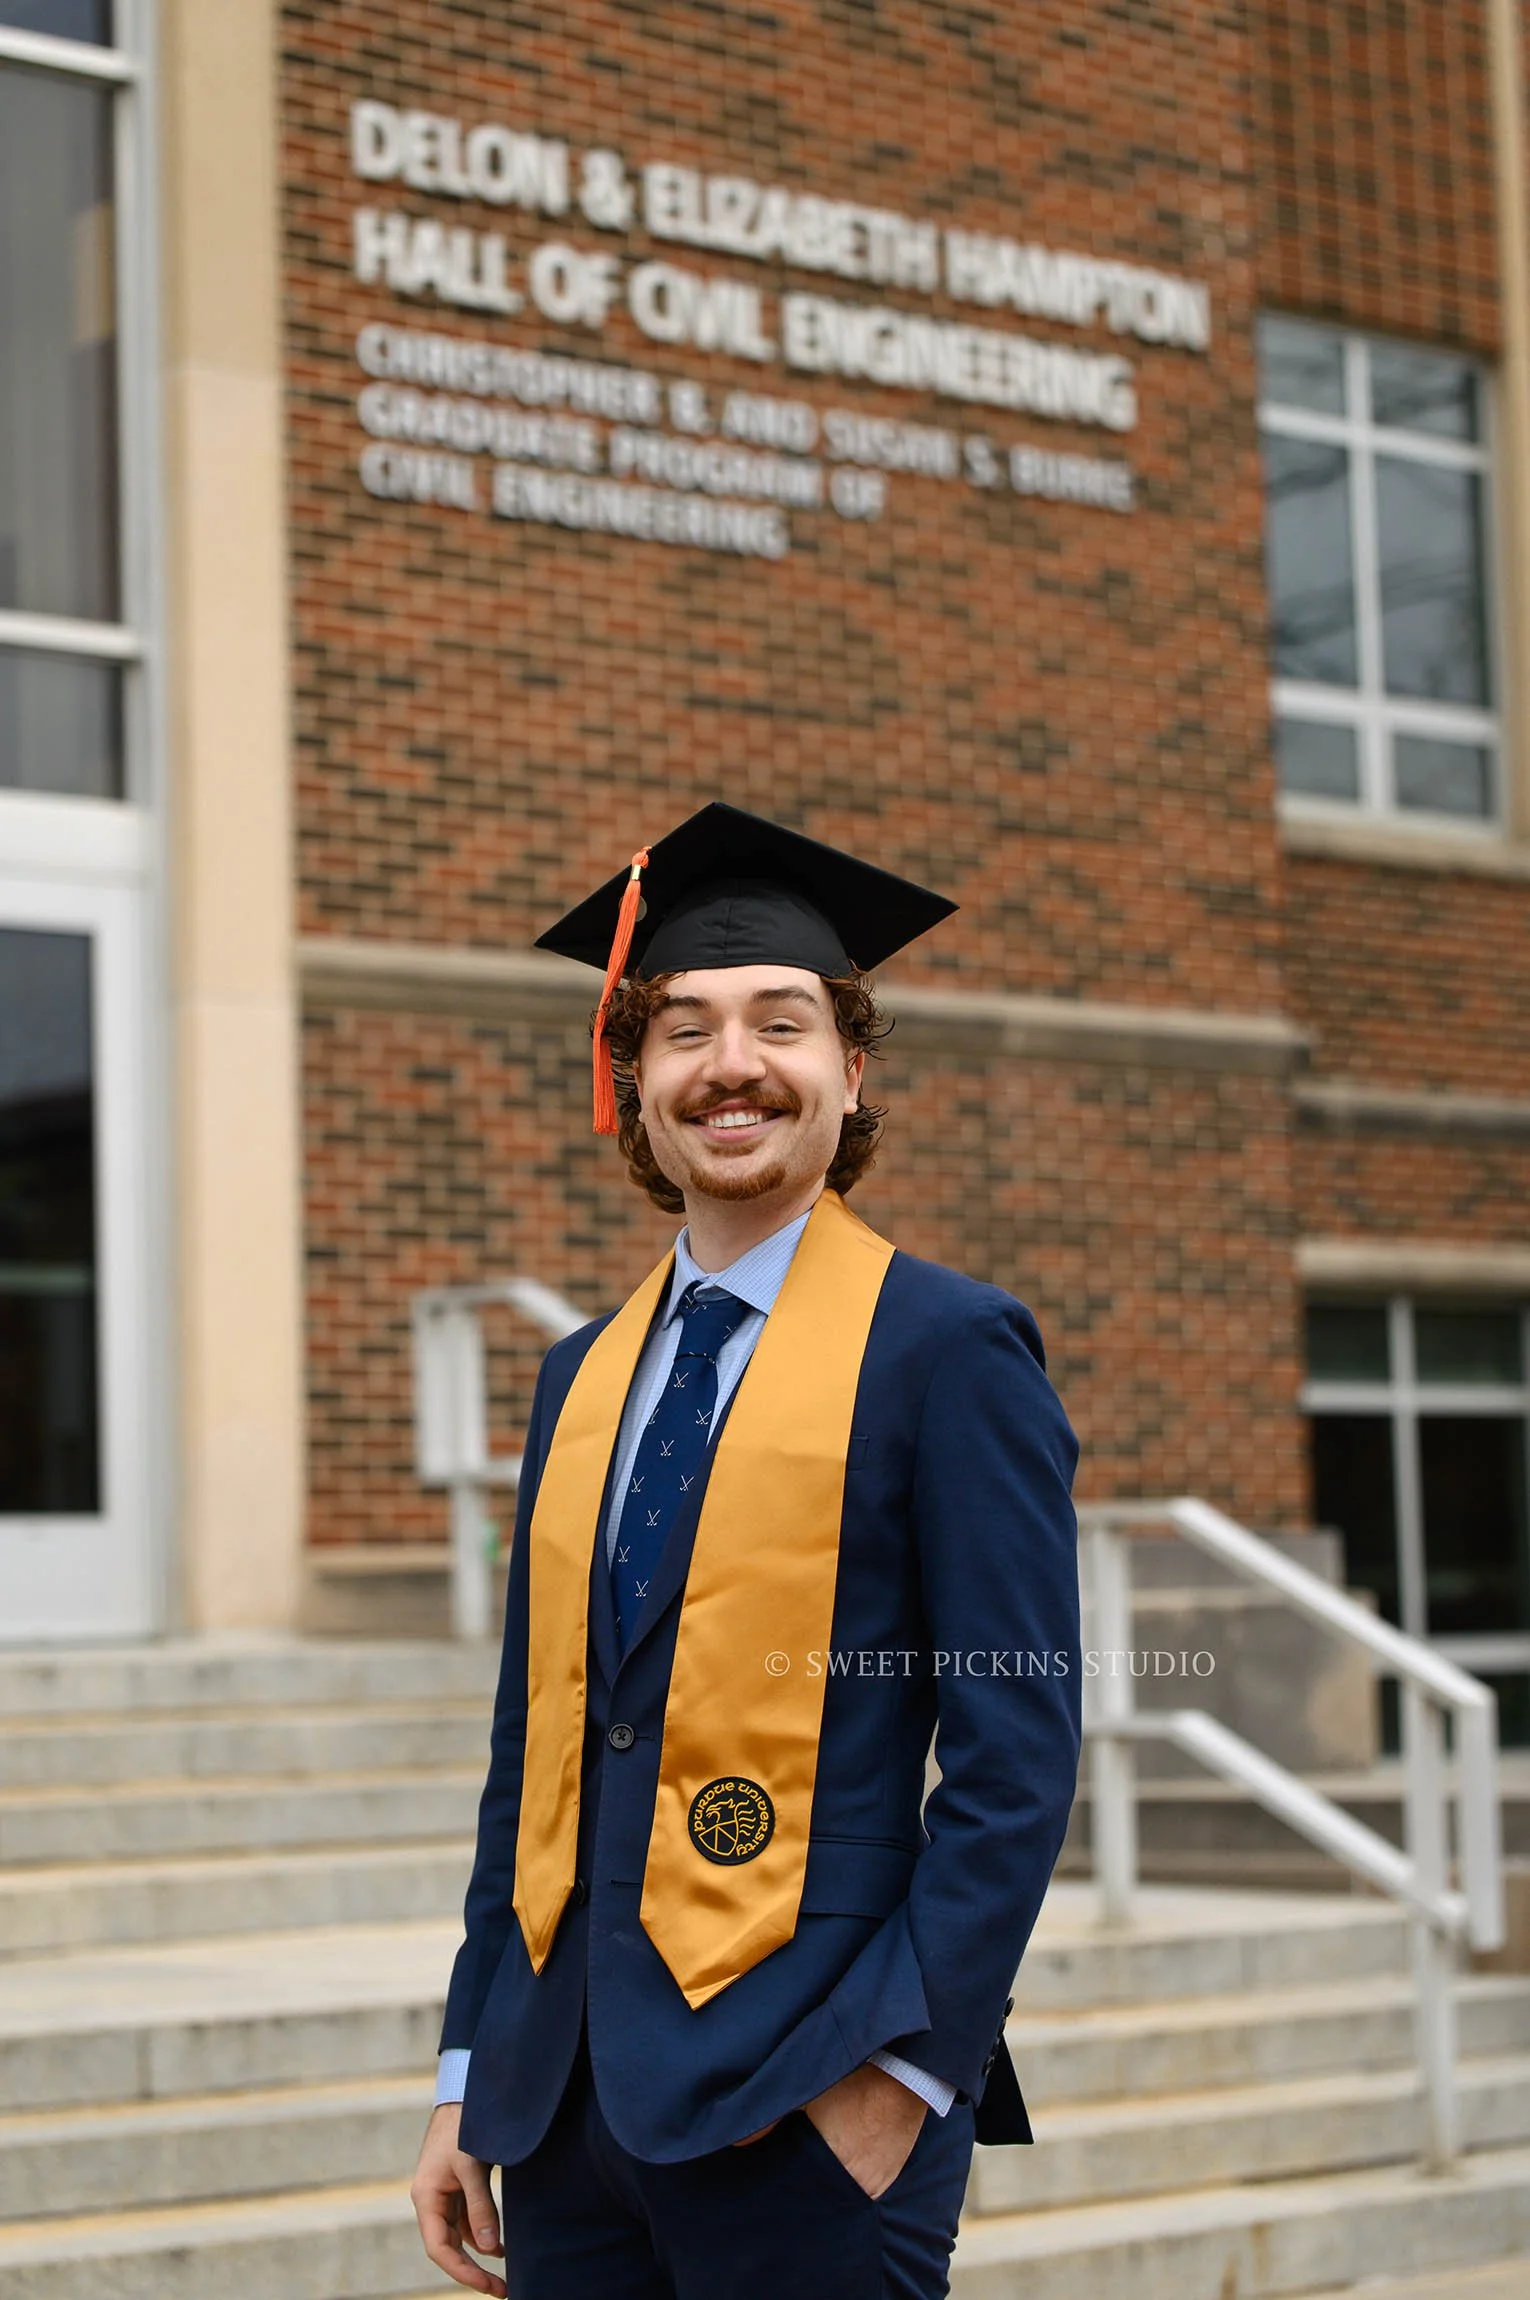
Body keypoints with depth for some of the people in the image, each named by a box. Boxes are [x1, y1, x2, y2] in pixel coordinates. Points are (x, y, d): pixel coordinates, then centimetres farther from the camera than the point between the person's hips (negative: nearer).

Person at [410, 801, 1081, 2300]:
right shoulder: (584, 1375, 13)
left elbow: (1017, 1750, -10)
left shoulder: (950, 1348, -5)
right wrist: (471, 2069, 12)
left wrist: (909, 2065, -15)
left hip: (806, 2111, -5)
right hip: (570, 2096, 6)